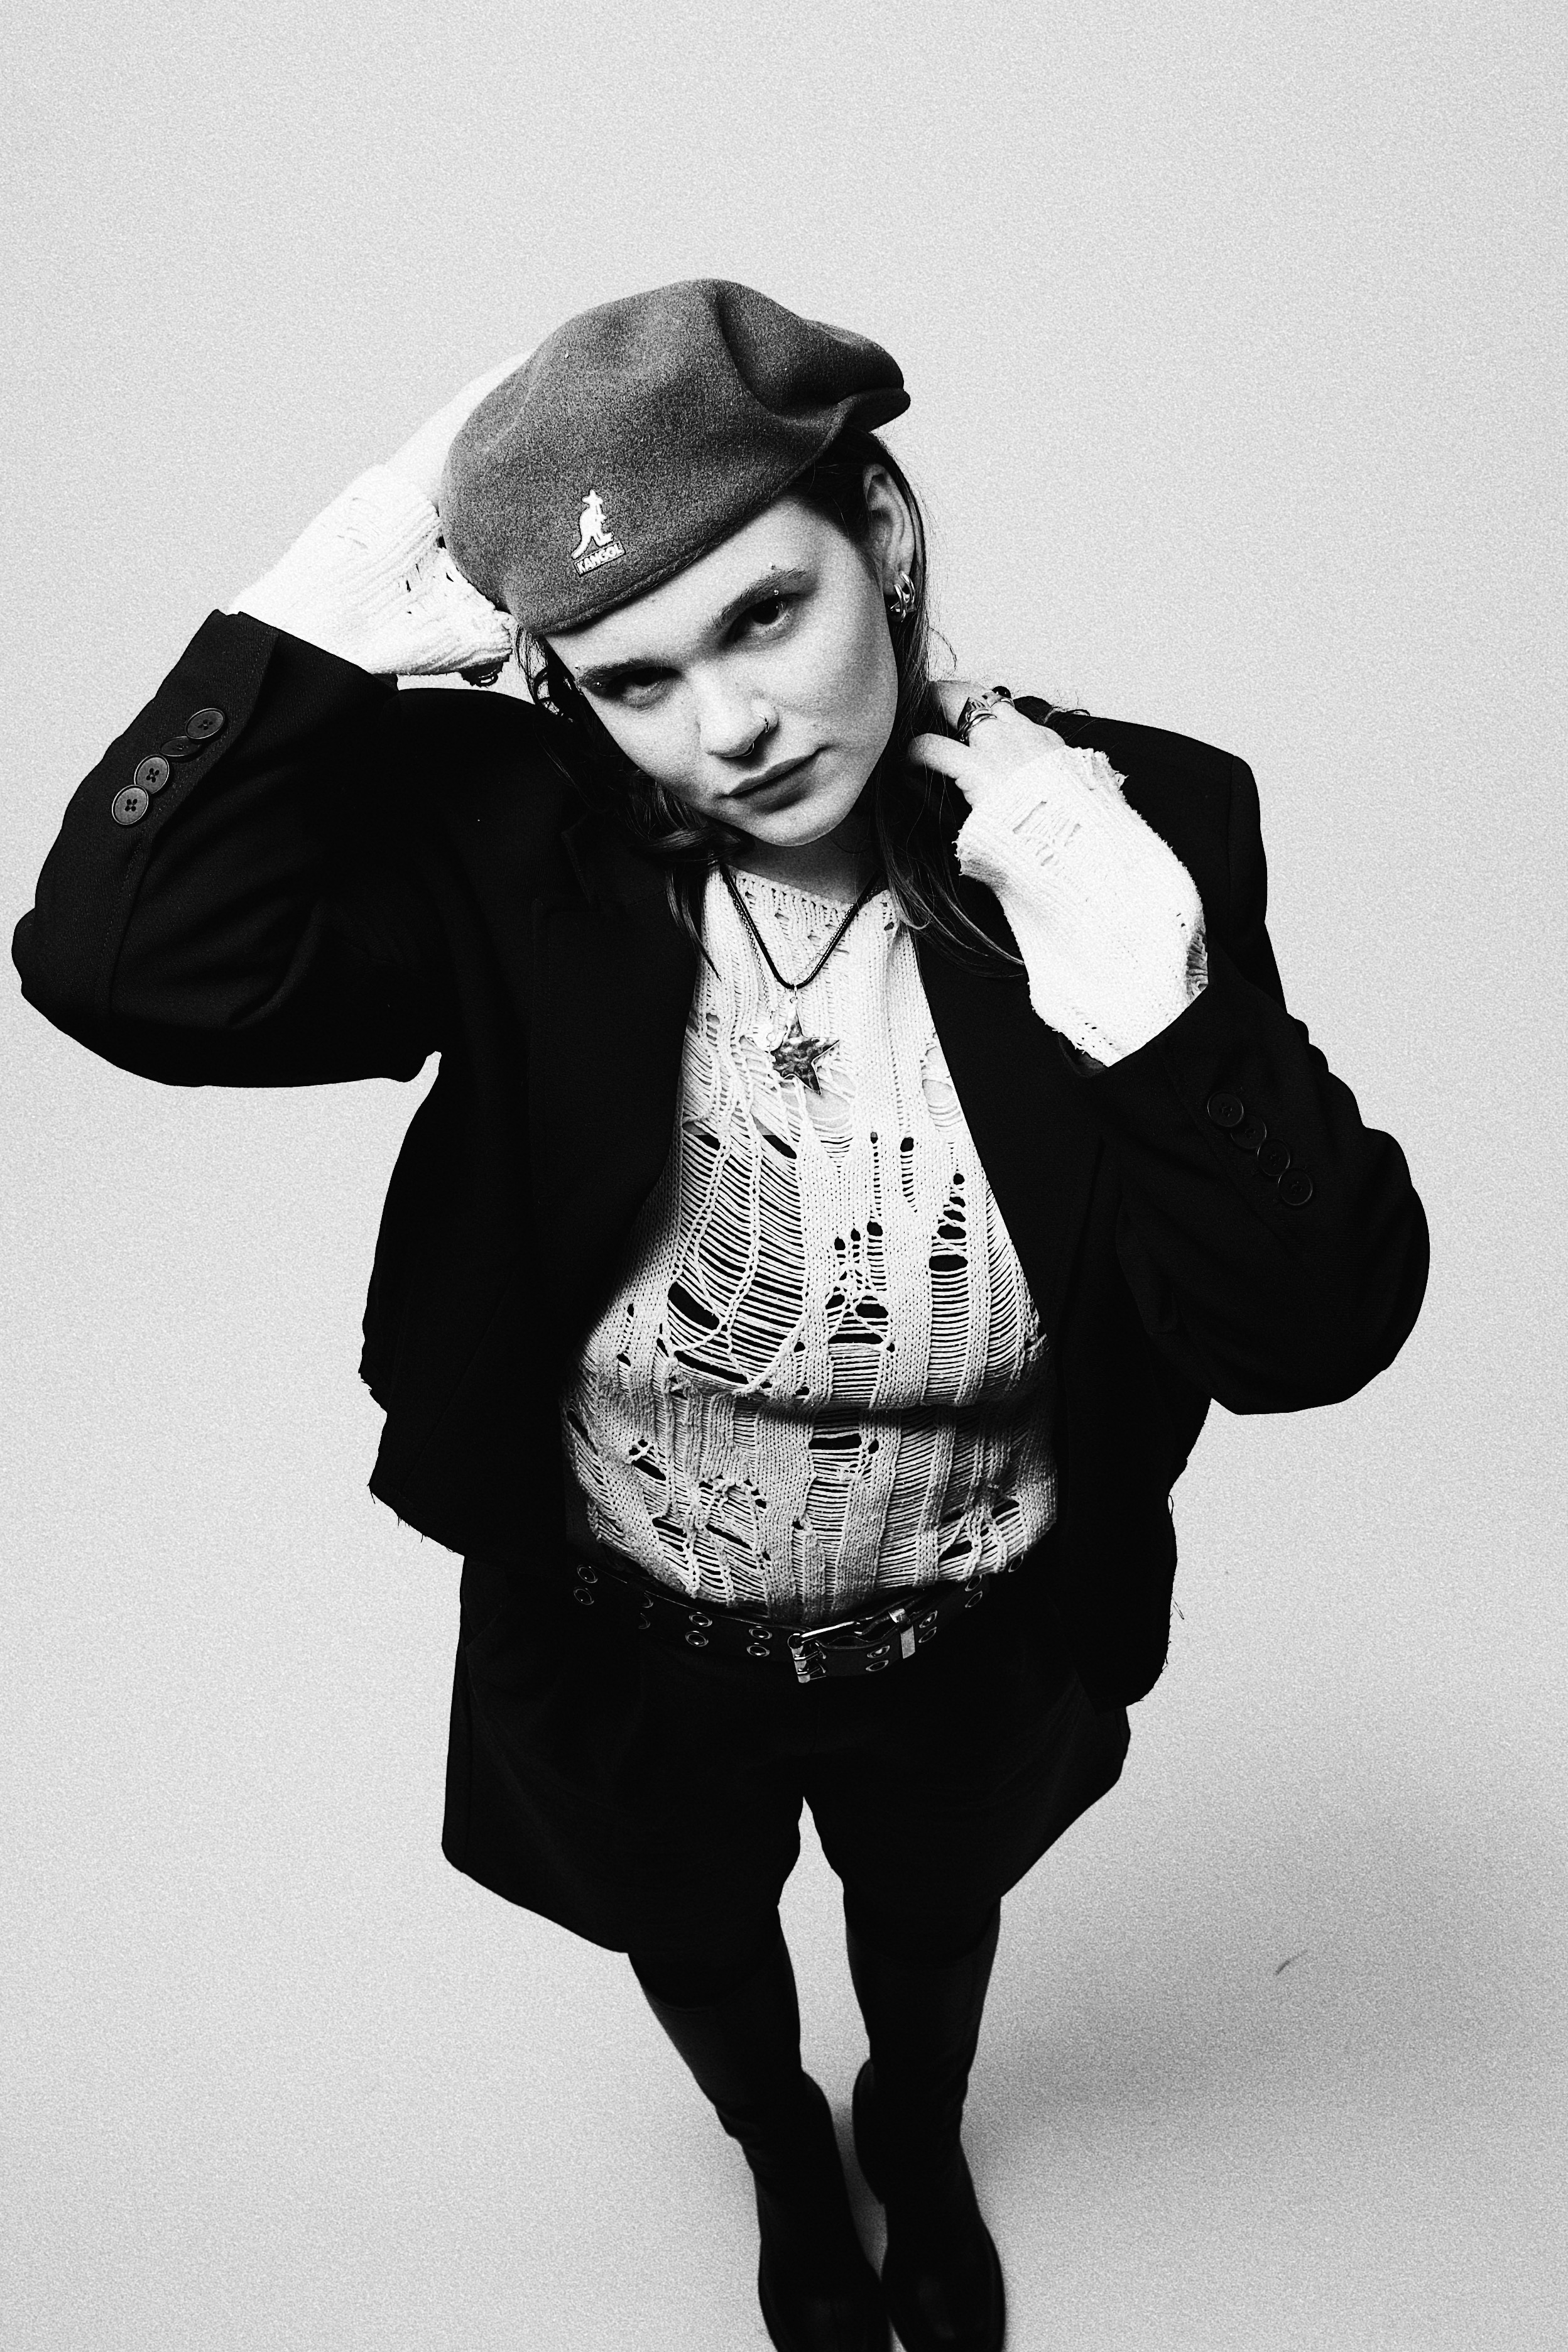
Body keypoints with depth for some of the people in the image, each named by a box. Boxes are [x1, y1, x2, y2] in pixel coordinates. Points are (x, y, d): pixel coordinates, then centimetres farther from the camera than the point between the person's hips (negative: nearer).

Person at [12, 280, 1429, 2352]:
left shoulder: (1123, 832, -25)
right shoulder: (509, 843, -24)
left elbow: (1314, 1332, -27)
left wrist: (1153, 996, -40)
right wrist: (339, 608, -38)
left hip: (978, 1653, 1)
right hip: (626, 1648, 0)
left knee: (932, 1930, 34)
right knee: (700, 1954, 32)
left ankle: (921, 2149, 72)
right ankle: (786, 2162, 70)